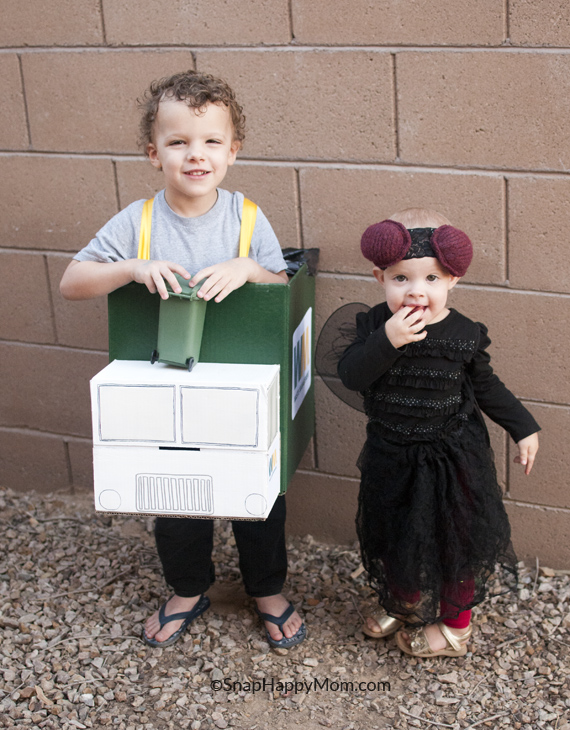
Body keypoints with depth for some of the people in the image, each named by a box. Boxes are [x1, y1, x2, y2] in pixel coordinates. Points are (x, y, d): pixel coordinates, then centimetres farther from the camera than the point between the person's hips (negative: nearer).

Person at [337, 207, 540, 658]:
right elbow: (351, 376, -21)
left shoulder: (464, 335, -13)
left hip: (452, 459, -2)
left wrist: (523, 427, 3)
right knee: (393, 536, 20)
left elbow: (486, 387, 2)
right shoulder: (374, 325, -11)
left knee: (456, 538, 13)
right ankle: (402, 606, 48)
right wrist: (386, 342, -35)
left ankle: (455, 624, 37)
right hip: (393, 458, 2)